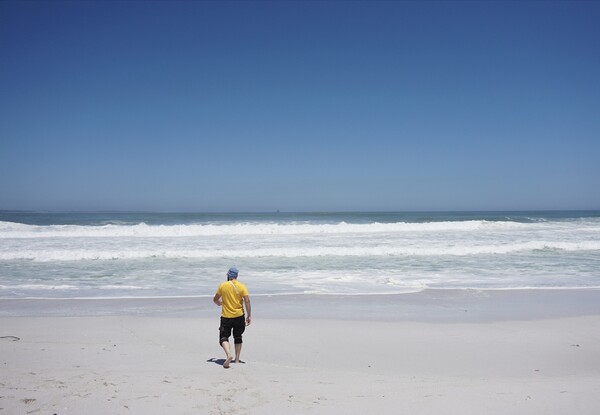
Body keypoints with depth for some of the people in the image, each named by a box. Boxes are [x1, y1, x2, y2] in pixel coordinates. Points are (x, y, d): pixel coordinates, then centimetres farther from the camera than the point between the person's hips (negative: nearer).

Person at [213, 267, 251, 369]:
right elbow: (247, 301, -10)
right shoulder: (242, 286, -4)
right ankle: (237, 359, 21)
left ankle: (228, 355, -20)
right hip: (239, 316, 2)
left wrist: (219, 303, 30)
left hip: (226, 317, -2)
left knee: (224, 337, 4)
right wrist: (249, 316, -4)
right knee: (238, 337, 18)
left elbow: (215, 300, 6)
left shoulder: (222, 285, -4)